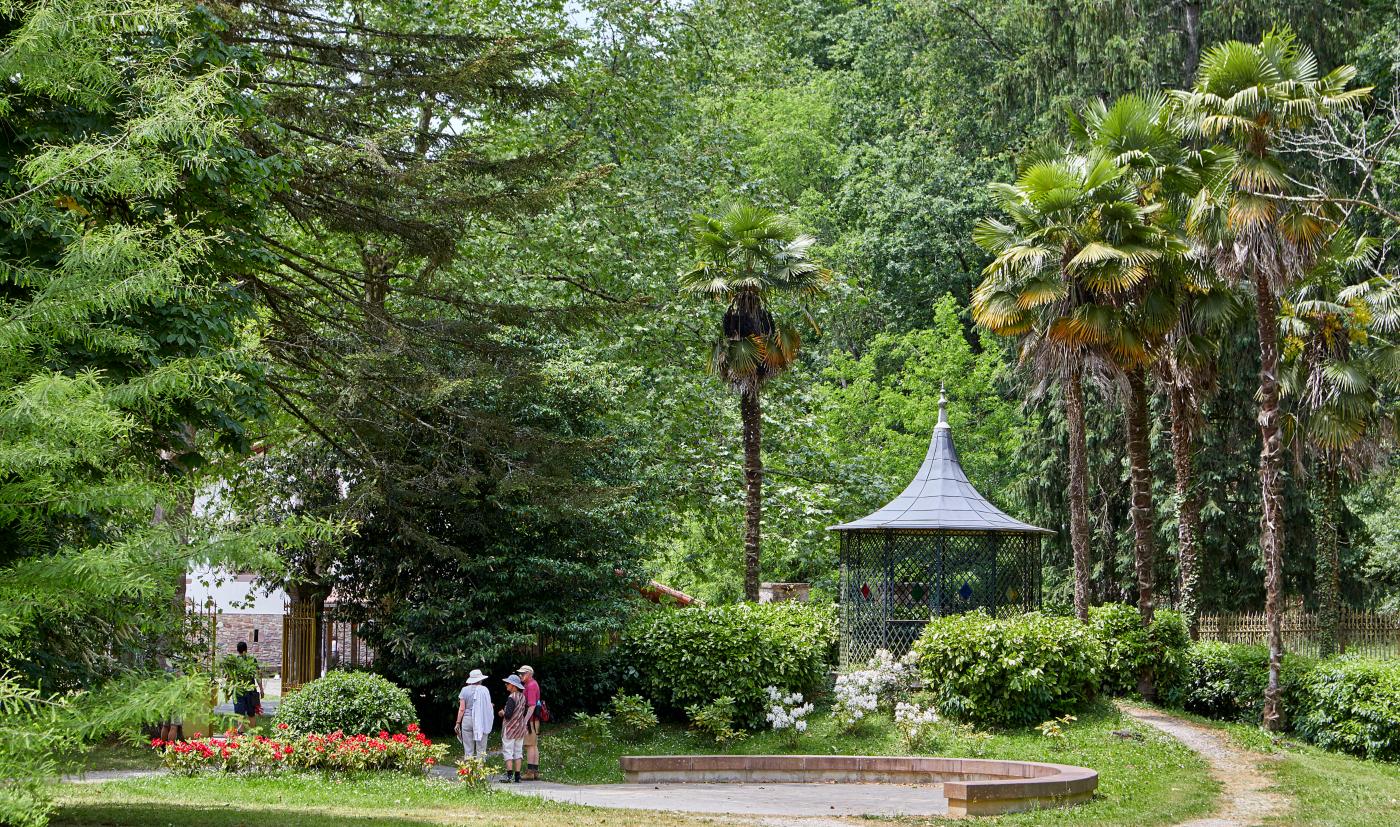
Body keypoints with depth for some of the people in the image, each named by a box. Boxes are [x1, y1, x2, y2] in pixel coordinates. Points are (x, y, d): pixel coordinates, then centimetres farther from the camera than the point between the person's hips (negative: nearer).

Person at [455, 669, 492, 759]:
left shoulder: (465, 690, -1)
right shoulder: (484, 690, -4)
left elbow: (462, 709, -2)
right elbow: (488, 707, -3)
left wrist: (458, 722, 6)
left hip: (467, 720, 1)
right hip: (481, 721, -1)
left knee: (468, 750, 5)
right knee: (481, 749, 5)